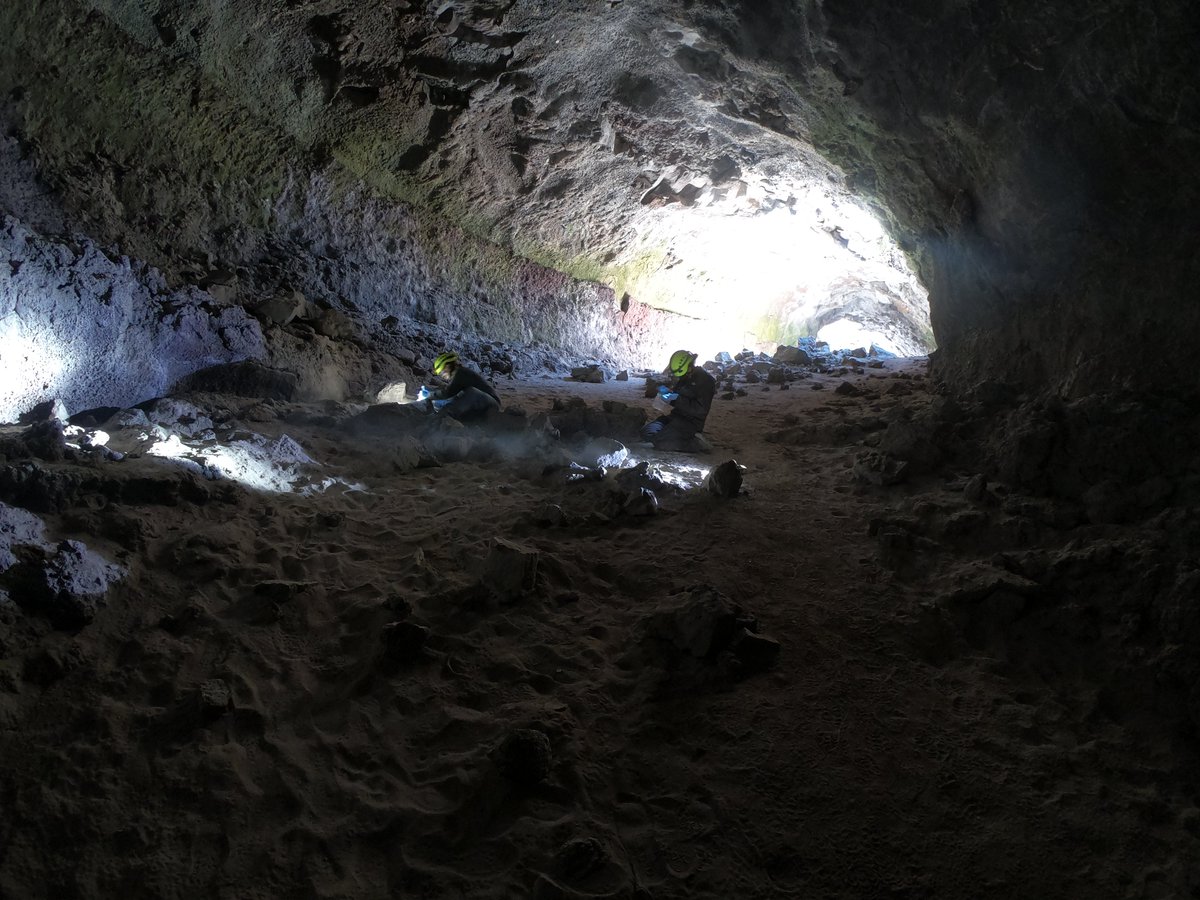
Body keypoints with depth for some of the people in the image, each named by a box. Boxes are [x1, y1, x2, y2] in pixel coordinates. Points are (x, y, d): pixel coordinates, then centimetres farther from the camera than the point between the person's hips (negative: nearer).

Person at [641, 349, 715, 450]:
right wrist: (666, 392, 3)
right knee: (646, 433, -5)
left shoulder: (705, 380, -16)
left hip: (691, 422, -9)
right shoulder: (684, 378, 10)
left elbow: (701, 410, -22)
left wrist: (677, 399, -23)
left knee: (662, 442, -25)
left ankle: (691, 444, -5)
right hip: (676, 415, 9)